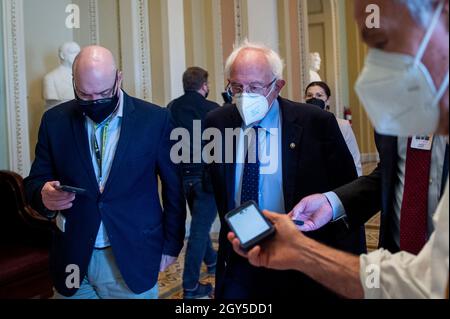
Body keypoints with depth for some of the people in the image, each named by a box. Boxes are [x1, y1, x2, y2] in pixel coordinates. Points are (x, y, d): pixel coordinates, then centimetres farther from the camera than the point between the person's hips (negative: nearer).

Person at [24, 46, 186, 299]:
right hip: (73, 259, 2)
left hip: (134, 257, -2)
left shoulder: (155, 119, -8)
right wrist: (44, 194, -18)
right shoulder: (55, 121, -1)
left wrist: (171, 245, 1)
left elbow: (174, 187, -1)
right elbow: (36, 181, 5)